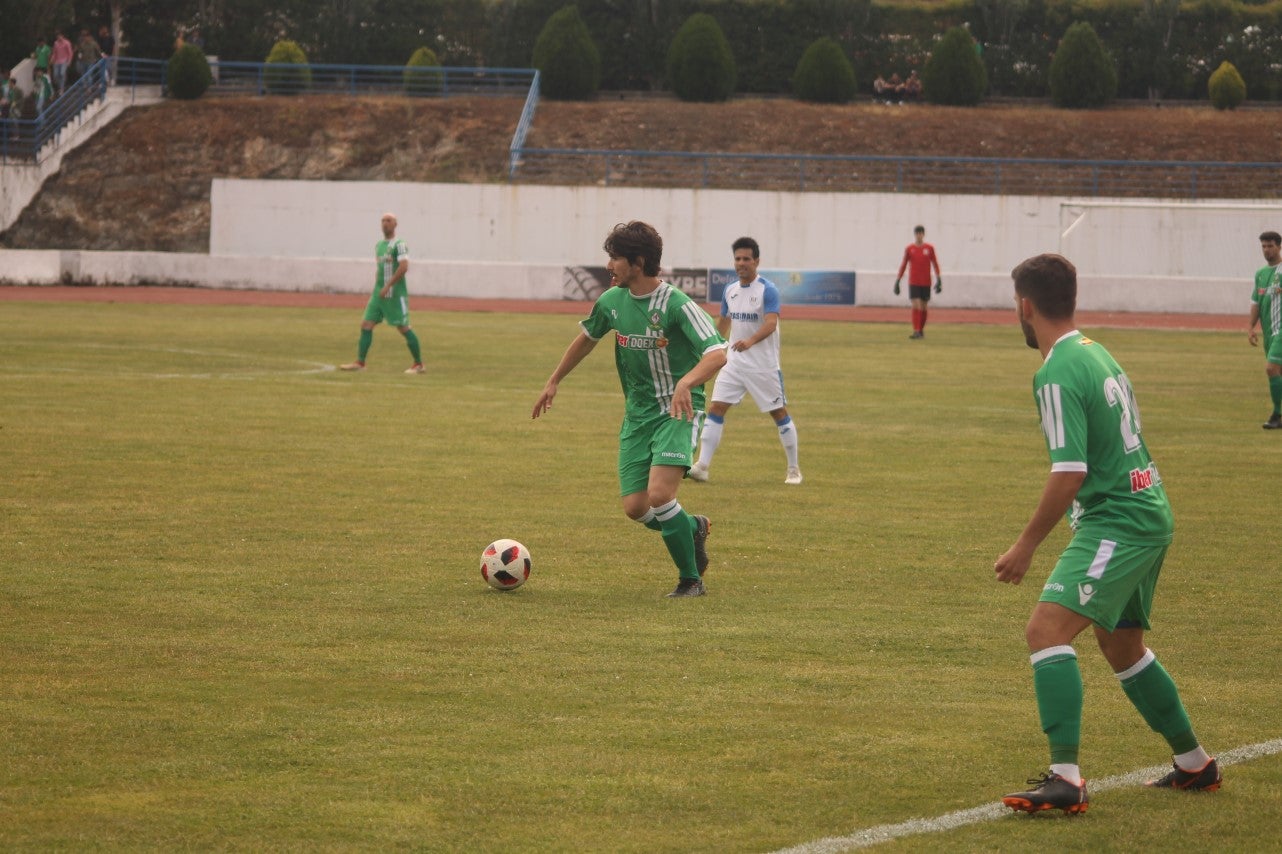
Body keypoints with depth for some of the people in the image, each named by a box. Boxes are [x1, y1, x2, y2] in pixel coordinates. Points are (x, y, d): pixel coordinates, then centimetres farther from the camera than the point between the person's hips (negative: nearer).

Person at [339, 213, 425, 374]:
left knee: (403, 328, -3)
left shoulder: (399, 245, -10)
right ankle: (360, 362, 2)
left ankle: (418, 364, 7)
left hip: (395, 294, -8)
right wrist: (377, 288, 18)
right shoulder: (378, 245, 15)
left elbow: (404, 267, -21)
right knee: (366, 324, 0)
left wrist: (388, 286, -22)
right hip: (379, 293, 8)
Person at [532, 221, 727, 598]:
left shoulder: (677, 305, -18)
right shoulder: (612, 301, 2)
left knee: (659, 494, -23)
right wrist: (554, 381, 28)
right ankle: (694, 528, 28)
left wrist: (686, 382, -45)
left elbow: (717, 353, -28)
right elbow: (587, 336, 23)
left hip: (677, 411, -6)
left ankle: (691, 580, -4)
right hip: (637, 413, 6)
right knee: (635, 508, -3)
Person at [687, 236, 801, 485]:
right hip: (734, 362, 5)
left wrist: (751, 341, -44)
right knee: (716, 409, -6)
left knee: (779, 413, 4)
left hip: (763, 366, -5)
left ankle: (794, 469, 16)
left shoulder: (768, 290, -12)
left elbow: (771, 323, -26)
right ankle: (701, 467, -7)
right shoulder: (730, 291, 7)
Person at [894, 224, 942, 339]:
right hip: (913, 283, -1)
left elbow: (935, 264, 4)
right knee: (916, 306, -12)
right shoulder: (909, 249, 2)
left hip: (926, 283, 1)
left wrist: (939, 279, -3)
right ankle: (916, 331, -15)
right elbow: (903, 265, 5)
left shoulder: (929, 248, 2)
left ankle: (921, 330, 23)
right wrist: (897, 281, 3)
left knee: (923, 307, 8)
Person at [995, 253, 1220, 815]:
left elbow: (1069, 474, -22)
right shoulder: (1096, 353, 13)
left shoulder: (1058, 374, -17)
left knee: (1047, 629, -19)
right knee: (1121, 646, 24)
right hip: (1148, 514, 10)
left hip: (1116, 523, -10)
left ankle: (1066, 778, -29)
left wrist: (1027, 545, -14)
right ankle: (1194, 764, 37)